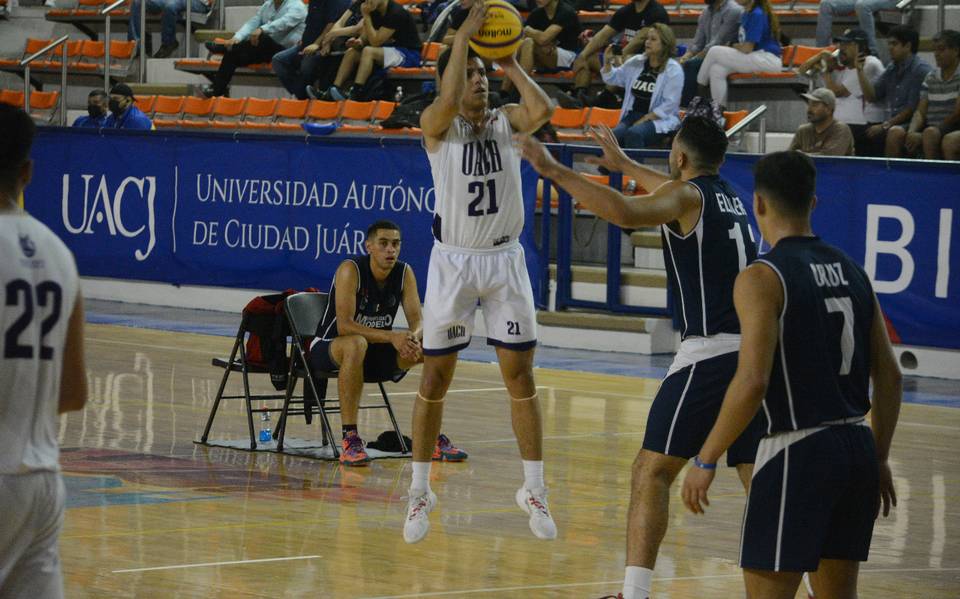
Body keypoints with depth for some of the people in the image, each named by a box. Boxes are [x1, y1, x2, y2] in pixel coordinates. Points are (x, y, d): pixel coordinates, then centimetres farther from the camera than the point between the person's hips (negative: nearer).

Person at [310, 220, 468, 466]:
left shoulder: (404, 273, -4)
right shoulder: (350, 270, -21)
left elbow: (417, 322, -6)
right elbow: (344, 326, -30)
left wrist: (413, 338, -32)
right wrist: (392, 337, -39)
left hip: (377, 351, 6)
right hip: (329, 347, -6)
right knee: (356, 344, -41)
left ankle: (435, 437, -5)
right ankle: (350, 439, -40)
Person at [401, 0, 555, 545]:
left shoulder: (506, 121, 3)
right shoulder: (437, 124, -5)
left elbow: (543, 110, -19)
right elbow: (449, 102, -29)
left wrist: (512, 65, -11)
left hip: (505, 260, 2)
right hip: (453, 260, -2)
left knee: (521, 376, 3)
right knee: (436, 378, 4)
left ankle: (534, 490, 12)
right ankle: (421, 492, 15)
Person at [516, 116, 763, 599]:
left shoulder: (686, 195, -3)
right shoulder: (729, 196, 20)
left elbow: (624, 212, -25)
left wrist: (555, 171, -21)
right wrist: (624, 165, 57)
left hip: (710, 352, -7)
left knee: (652, 472, -2)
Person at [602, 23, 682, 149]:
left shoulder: (673, 70, -5)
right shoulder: (636, 63, 13)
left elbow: (670, 104, -11)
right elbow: (612, 78, 25)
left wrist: (644, 119, -16)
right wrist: (607, 62, 5)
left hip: (660, 120, -5)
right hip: (633, 115, 5)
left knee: (633, 133, -35)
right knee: (615, 135, -27)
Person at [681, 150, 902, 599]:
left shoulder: (762, 278, -12)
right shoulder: (852, 272, 10)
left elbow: (752, 382, -20)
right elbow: (889, 377, 12)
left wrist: (705, 461, -12)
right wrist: (879, 460, 21)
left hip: (797, 454, -7)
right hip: (856, 447, 7)